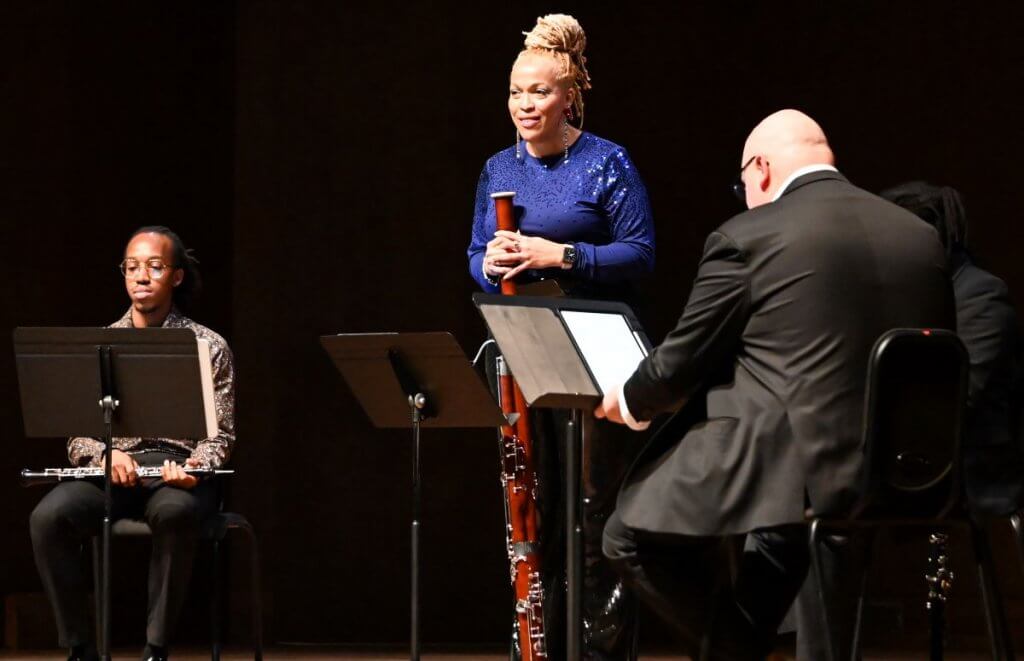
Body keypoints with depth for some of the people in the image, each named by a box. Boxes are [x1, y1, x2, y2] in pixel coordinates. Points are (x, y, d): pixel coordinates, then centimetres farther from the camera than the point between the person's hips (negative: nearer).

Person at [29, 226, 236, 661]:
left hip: (178, 471, -2)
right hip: (110, 472, 2)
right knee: (49, 515, -31)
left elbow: (220, 435, 6)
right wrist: (106, 455, -12)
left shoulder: (208, 346, 10)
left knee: (174, 512, -40)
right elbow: (77, 437, 11)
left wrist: (194, 468, -16)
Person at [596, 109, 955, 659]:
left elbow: (682, 361, 2)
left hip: (791, 466, -7)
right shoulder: (921, 238, 8)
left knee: (630, 536, 9)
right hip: (904, 481, 7)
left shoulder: (747, 238, -7)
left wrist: (630, 402, 23)